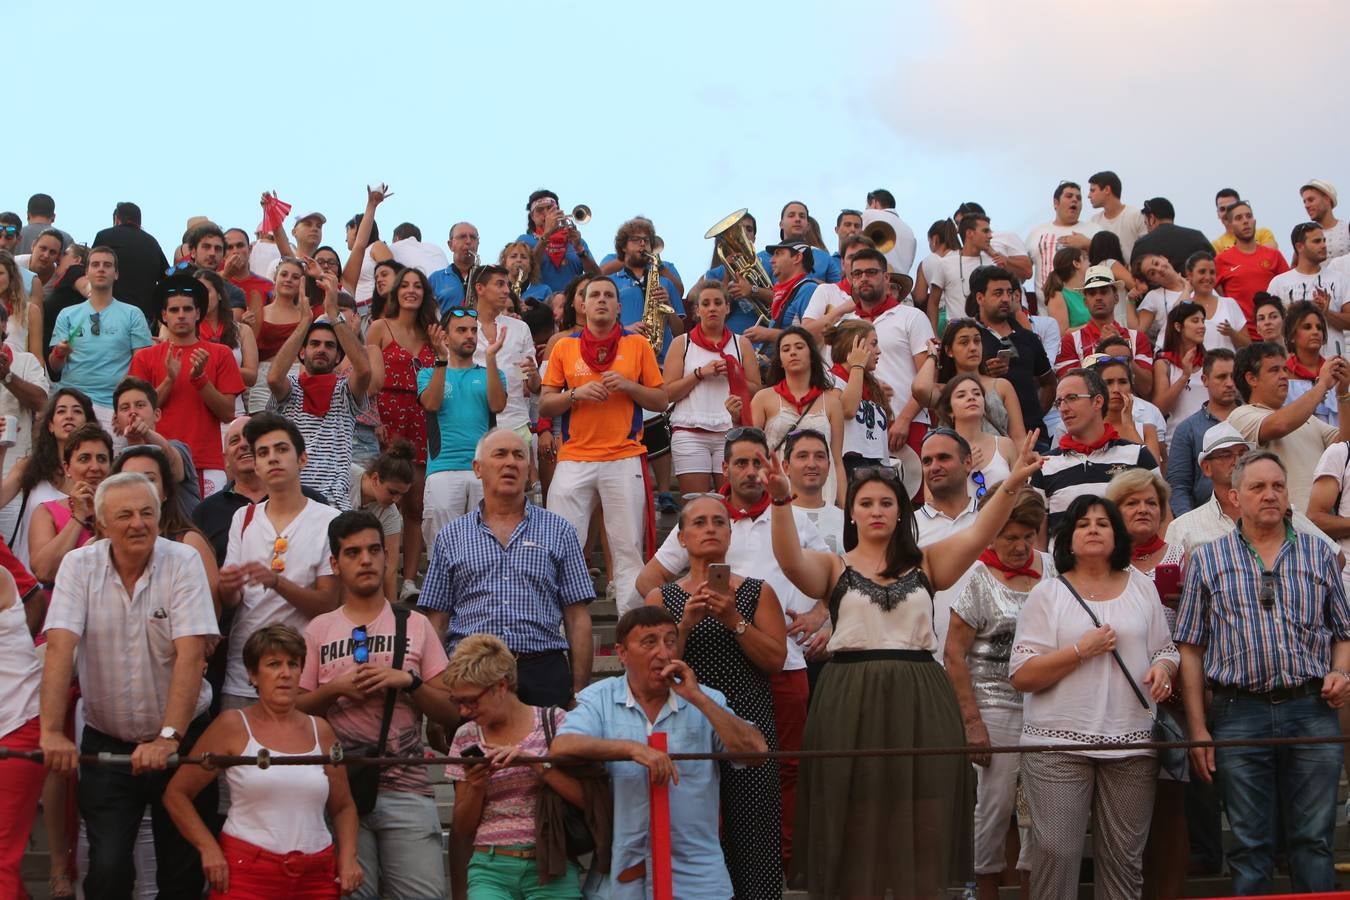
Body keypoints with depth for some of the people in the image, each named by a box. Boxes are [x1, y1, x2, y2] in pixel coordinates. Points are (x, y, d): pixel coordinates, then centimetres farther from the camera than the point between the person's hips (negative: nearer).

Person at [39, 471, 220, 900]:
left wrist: (168, 737, -26)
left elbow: (191, 653, -18)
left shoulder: (183, 562, -9)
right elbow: (60, 648, -14)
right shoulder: (80, 565, -5)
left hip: (180, 737, 0)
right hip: (105, 741, 1)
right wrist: (52, 731, -25)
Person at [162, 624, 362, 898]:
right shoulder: (232, 727, -2)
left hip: (316, 875, 3)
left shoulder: (320, 731, 9)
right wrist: (209, 850, -8)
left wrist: (348, 858, 4)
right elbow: (176, 794, 0)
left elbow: (343, 807, 18)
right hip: (247, 872, -3)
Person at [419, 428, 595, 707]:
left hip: (543, 673, 0)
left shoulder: (559, 531, 12)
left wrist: (579, 692, 0)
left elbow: (578, 618, 8)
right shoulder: (450, 537, 13)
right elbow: (436, 621, 11)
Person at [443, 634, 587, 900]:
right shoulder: (467, 737, 11)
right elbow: (462, 828, 13)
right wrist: (476, 786, -6)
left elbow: (587, 796, -6)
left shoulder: (554, 721, 3)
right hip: (490, 871, 1)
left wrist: (535, 761, -16)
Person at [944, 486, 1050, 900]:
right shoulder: (978, 576, -6)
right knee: (996, 805, 0)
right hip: (997, 706, -4)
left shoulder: (1048, 565, 8)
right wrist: (972, 722, -11)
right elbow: (953, 655, -6)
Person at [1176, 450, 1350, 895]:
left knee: (1313, 840, 4)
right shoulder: (1207, 561, 7)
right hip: (1239, 713, -1)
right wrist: (1198, 729, -1)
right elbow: (1191, 648, 4)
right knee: (1249, 846, 4)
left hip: (1312, 711, 1)